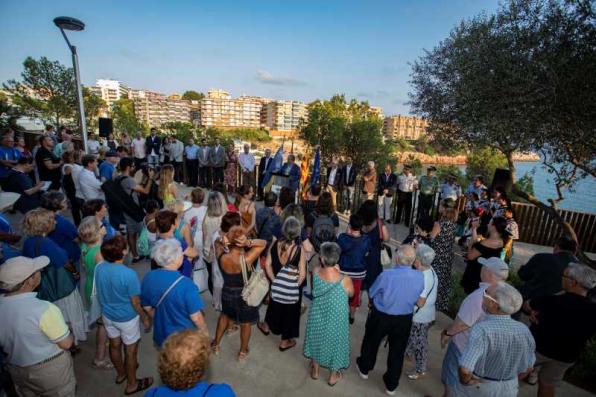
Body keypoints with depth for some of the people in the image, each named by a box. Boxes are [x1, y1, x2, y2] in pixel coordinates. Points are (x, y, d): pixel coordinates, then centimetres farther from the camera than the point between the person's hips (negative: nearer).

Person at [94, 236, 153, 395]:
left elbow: (100, 293, 2)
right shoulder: (129, 274, -33)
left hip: (107, 315, 6)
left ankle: (120, 374, 52)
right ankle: (132, 384, 37)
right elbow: (136, 303, -21)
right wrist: (145, 318, -4)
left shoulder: (99, 268, -15)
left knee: (114, 345, 27)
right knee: (130, 351, 16)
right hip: (127, 318, -6)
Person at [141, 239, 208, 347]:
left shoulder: (148, 278, -16)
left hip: (161, 334, 5)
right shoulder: (186, 284, -33)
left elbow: (147, 307, 0)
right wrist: (205, 332, -5)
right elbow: (196, 317, -24)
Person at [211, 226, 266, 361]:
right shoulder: (246, 259, -34)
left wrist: (222, 241, -27)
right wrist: (249, 242, -40)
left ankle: (216, 344, 52)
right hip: (244, 296, -3)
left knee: (225, 315, 33)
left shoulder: (221, 257, -24)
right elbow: (263, 243, -24)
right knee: (245, 324, 23)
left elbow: (217, 242, -4)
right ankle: (243, 352, 45)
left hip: (227, 293, 3)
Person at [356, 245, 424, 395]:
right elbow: (416, 298, -1)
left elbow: (371, 293, -12)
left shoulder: (386, 275, -29)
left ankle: (364, 369, 48)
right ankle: (391, 385, 41)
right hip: (404, 319, 3)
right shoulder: (420, 277, -19)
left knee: (371, 342, 24)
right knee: (397, 351, 22)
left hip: (381, 316, -2)